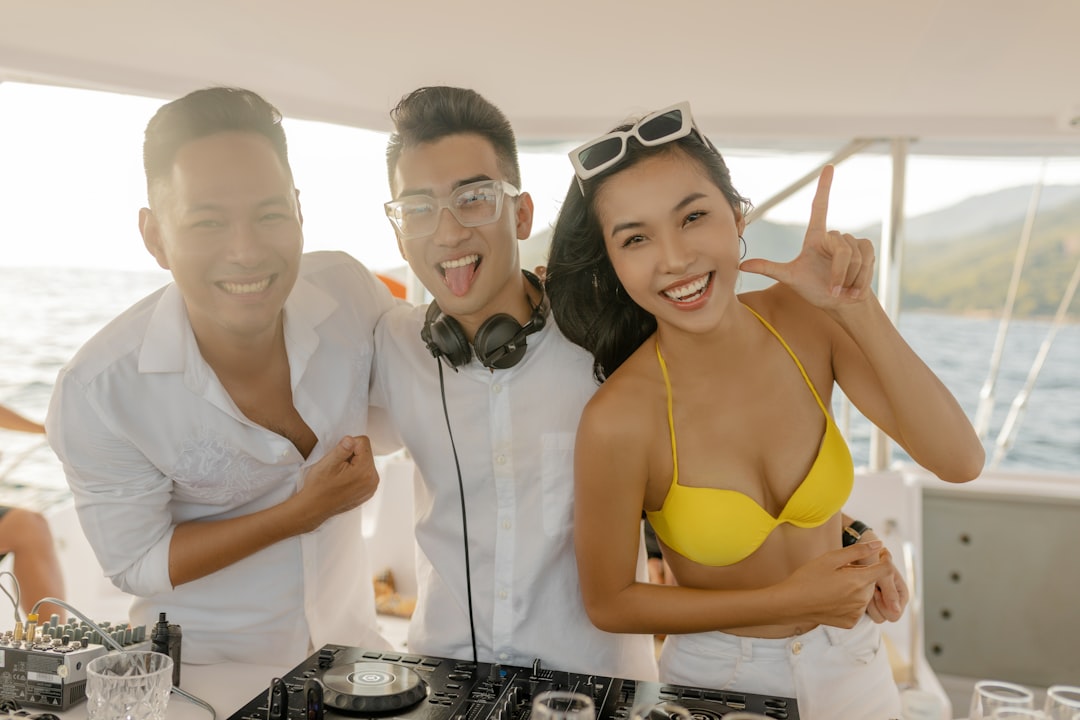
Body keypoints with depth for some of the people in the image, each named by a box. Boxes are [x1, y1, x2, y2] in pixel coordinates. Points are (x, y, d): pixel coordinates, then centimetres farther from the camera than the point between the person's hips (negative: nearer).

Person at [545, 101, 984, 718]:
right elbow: (609, 604, -15)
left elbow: (960, 462, -19)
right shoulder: (619, 420, -27)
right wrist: (789, 601, -18)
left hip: (850, 661, 4)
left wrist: (857, 307, -30)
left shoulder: (804, 317, -16)